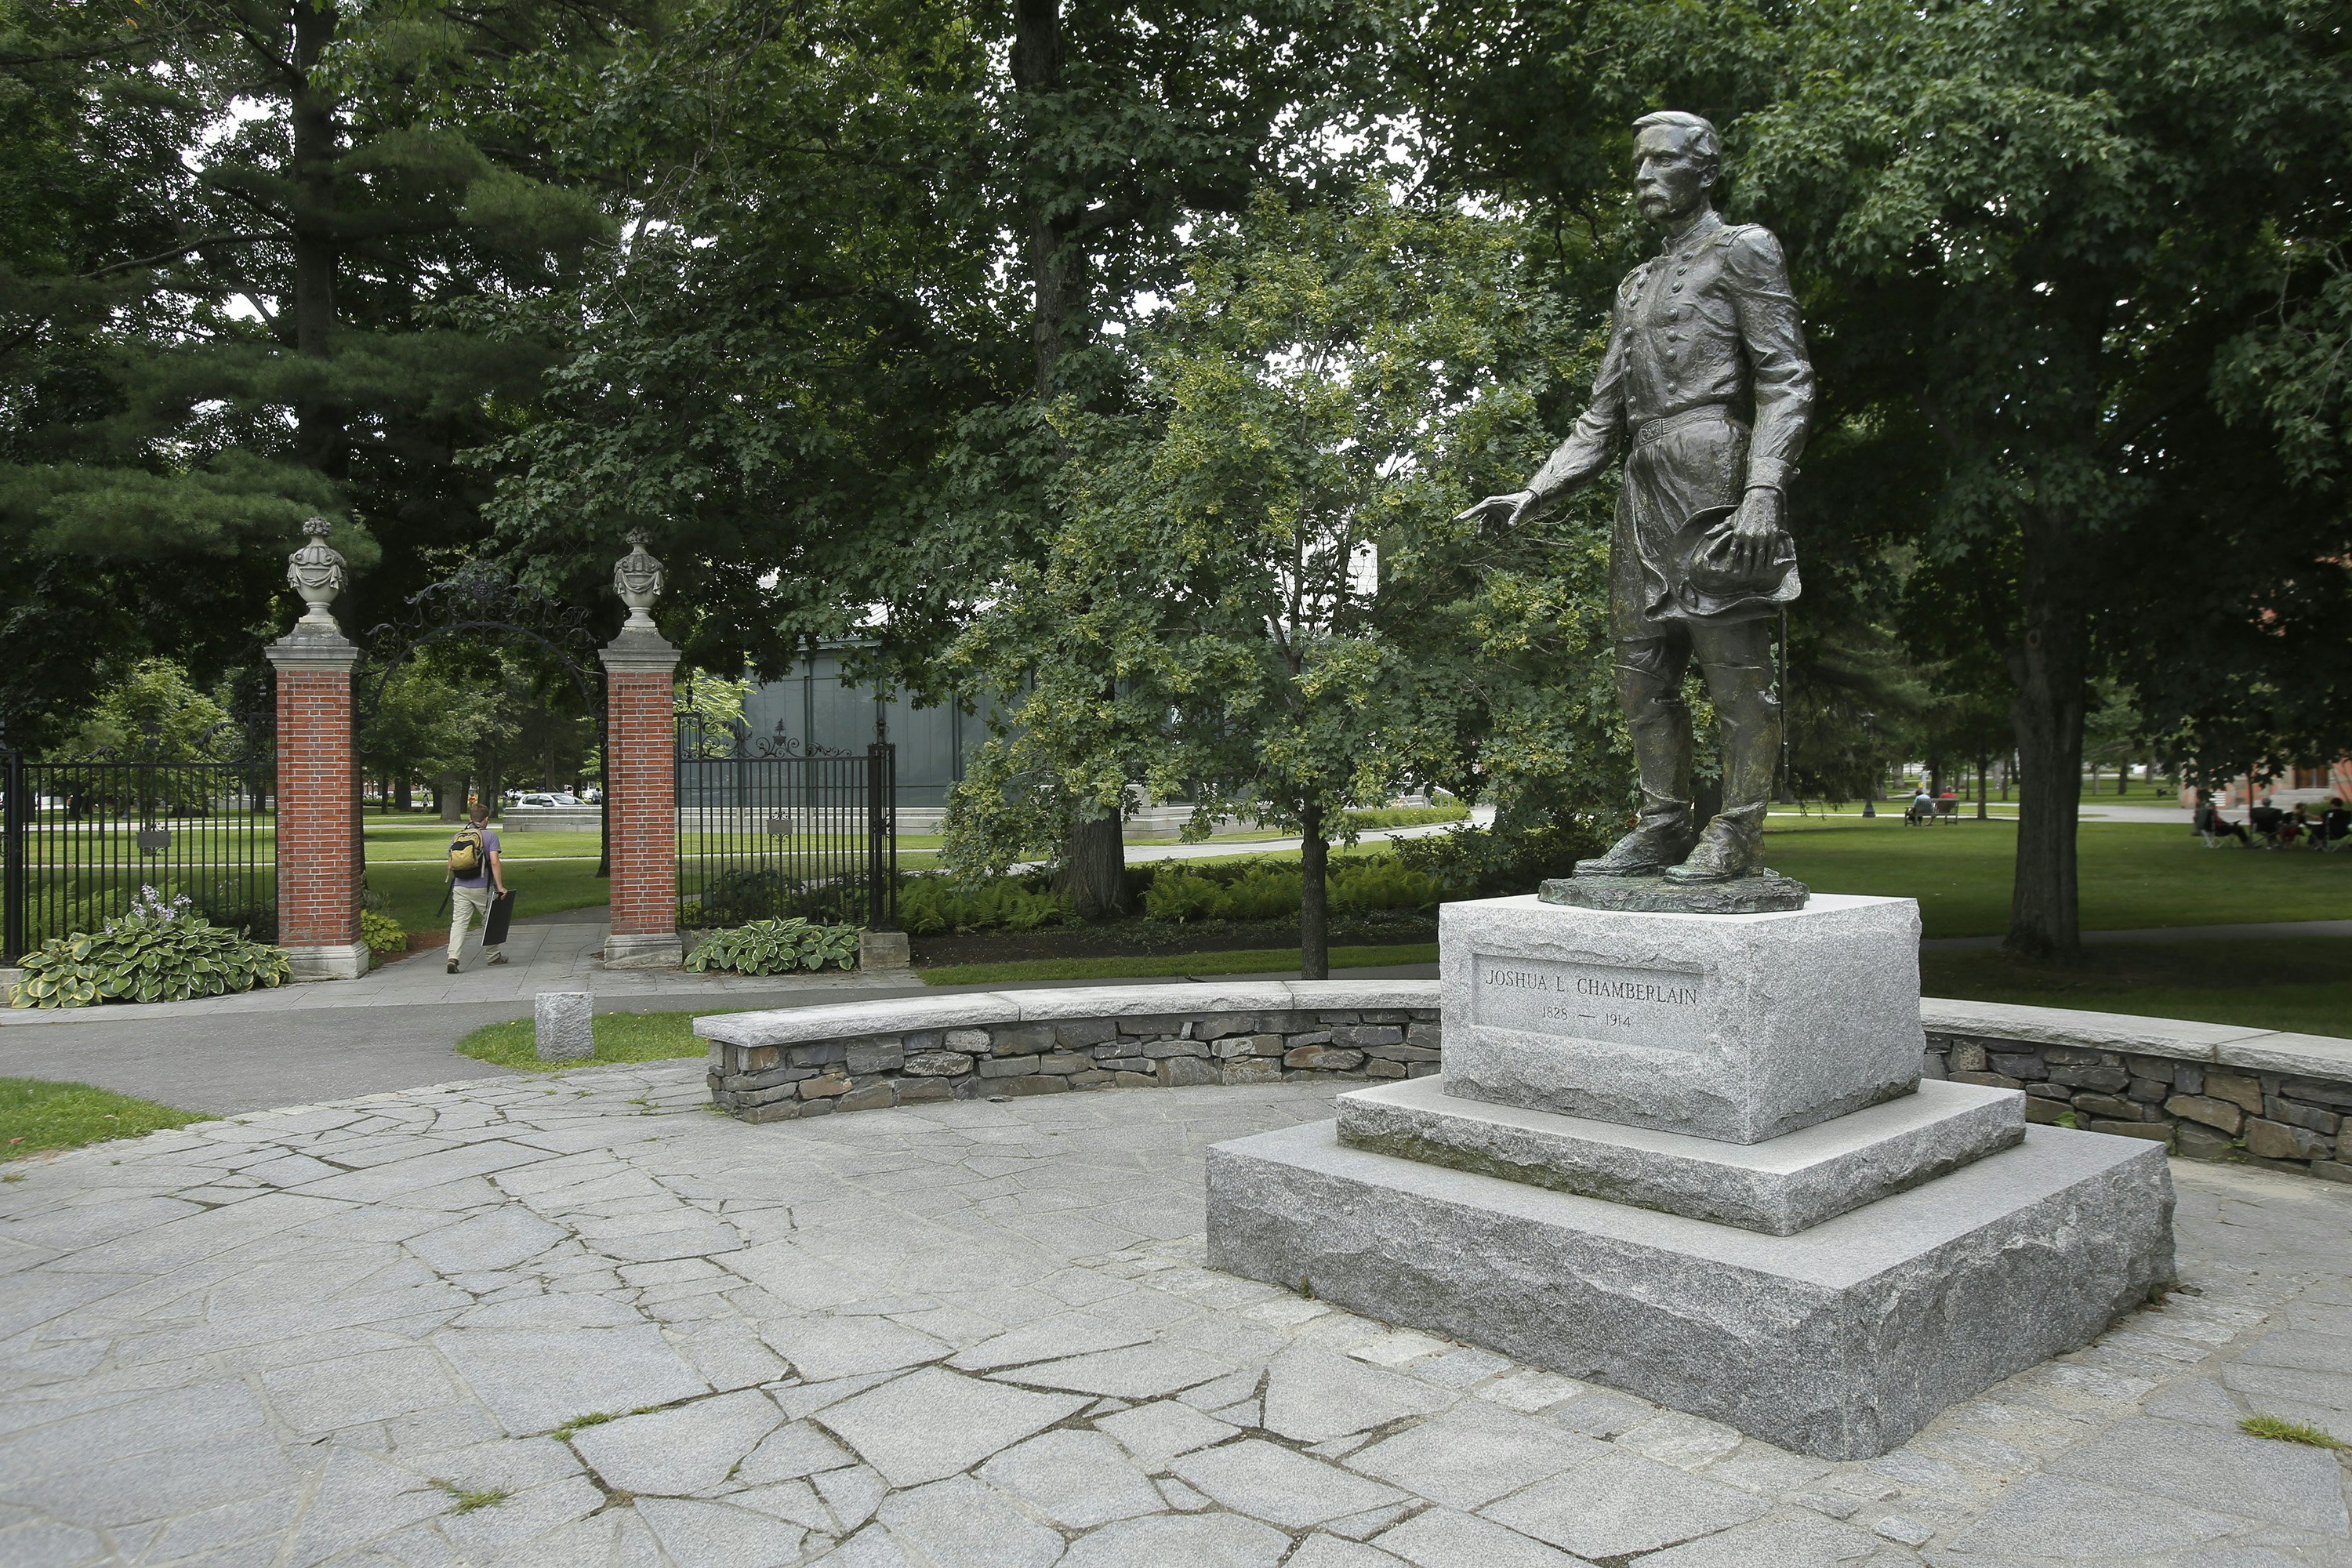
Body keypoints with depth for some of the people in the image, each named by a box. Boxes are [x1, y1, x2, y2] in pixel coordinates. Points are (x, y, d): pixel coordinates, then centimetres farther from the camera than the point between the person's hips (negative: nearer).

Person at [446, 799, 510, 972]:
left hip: (460, 888, 3)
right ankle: (493, 956, 27)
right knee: (489, 922, 14)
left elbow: (451, 865, 12)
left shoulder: (457, 836, 9)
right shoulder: (490, 835, -5)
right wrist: (500, 886, -11)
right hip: (482, 888, -3)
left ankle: (453, 957, -16)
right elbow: (495, 862, -13)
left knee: (458, 923, 0)